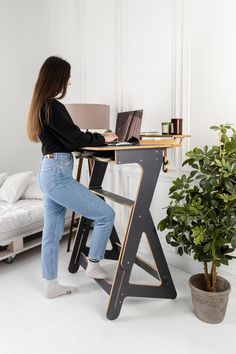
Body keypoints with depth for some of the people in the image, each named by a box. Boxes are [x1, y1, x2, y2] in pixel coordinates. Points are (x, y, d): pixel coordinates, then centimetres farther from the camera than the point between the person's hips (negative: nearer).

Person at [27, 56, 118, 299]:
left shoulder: (41, 105, 15)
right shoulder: (52, 106, -15)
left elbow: (67, 138, 18)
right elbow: (76, 138, -14)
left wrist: (97, 137, 12)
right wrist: (103, 138, 3)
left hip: (49, 172, 10)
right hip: (58, 174, -10)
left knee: (52, 232, 15)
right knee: (106, 215, -1)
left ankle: (51, 286, 28)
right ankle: (93, 265, 15)